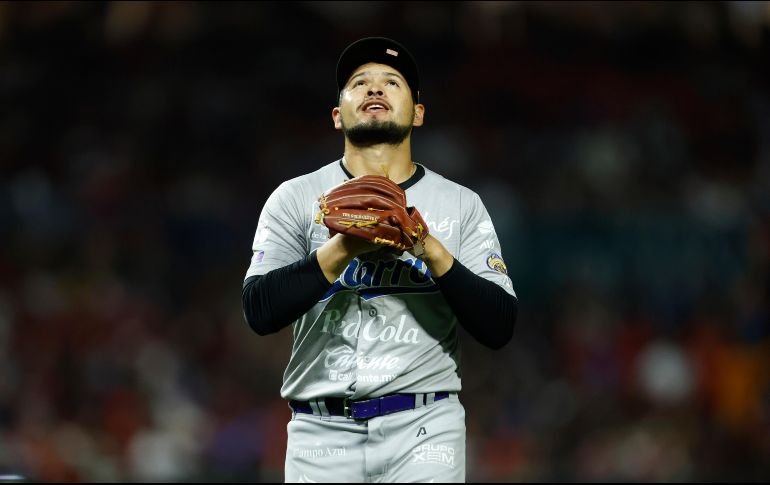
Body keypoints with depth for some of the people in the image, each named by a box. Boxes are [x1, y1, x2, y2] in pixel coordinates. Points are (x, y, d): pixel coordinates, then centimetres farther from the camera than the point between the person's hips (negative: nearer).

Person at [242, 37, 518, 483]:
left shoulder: (461, 205, 8)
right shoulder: (295, 199, 7)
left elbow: (500, 328, -1)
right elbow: (259, 312, -5)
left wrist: (432, 250, -13)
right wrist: (341, 249, -16)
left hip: (424, 429, 0)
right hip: (322, 430, 0)